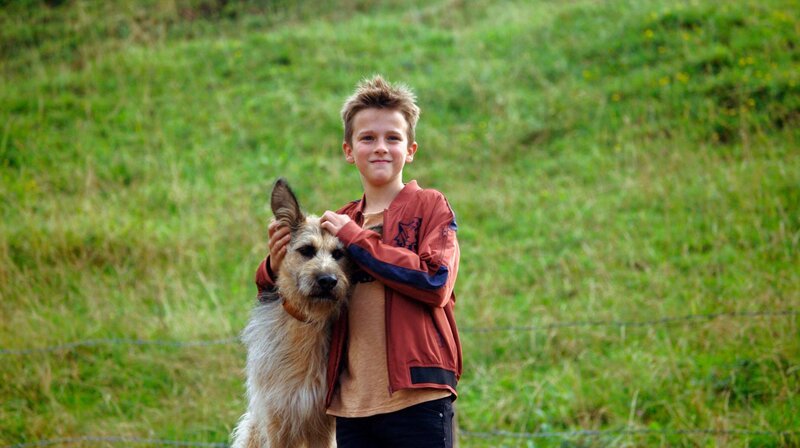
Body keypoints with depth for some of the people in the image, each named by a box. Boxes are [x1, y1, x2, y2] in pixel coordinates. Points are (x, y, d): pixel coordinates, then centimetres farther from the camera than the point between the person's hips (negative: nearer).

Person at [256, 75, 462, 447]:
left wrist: (357, 239, -9)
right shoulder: (338, 223, 16)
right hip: (353, 404, 5)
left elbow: (436, 281, -14)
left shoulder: (429, 206, 3)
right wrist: (276, 270, -2)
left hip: (417, 401, -5)